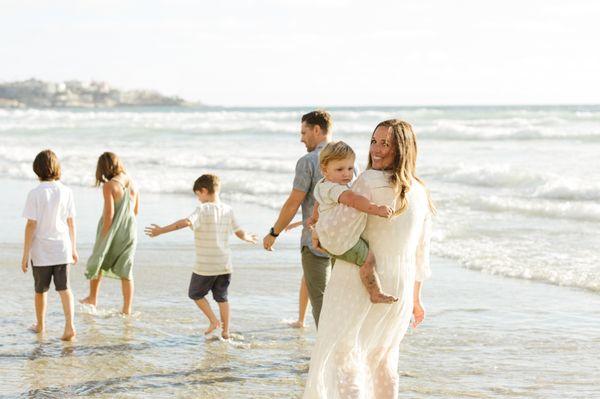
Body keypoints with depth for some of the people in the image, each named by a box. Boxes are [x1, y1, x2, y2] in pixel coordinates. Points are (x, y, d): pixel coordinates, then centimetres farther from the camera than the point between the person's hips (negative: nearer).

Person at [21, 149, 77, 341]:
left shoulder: (35, 194, -14)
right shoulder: (66, 192, -3)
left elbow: (31, 226, -13)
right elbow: (71, 223, 3)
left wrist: (25, 254, -7)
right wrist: (73, 248, 15)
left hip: (41, 251, -2)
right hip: (62, 249, 2)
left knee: (40, 290, 15)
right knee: (64, 288, 4)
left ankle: (40, 325, 32)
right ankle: (69, 325, -12)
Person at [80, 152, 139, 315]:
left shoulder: (109, 186, -16)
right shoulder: (132, 183, 3)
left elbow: (109, 213, -20)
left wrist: (102, 238, -14)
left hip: (112, 230, -5)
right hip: (129, 231, 5)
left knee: (97, 262, 19)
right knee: (125, 272, 8)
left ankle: (92, 298, 33)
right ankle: (127, 309, 7)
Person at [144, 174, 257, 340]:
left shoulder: (203, 210, -13)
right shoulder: (228, 210, 5)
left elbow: (186, 222, -29)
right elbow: (239, 233, 12)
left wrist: (161, 230, -30)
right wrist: (249, 238, 34)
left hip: (205, 266, -6)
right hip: (224, 265, 6)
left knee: (195, 294, 15)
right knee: (221, 297, 17)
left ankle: (213, 320, 7)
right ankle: (225, 331, 16)